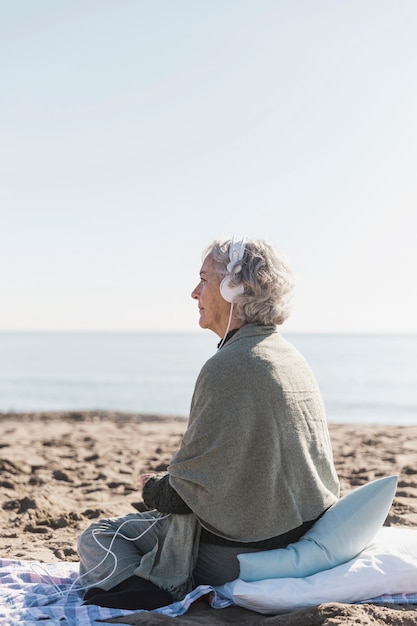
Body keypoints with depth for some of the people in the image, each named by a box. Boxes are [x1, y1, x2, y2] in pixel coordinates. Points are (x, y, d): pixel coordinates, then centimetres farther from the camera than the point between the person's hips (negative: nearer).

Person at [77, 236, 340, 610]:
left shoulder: (230, 366, -22)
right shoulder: (293, 358, 6)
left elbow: (189, 488, -20)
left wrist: (152, 488, 2)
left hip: (237, 556, -9)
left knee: (96, 540, 3)